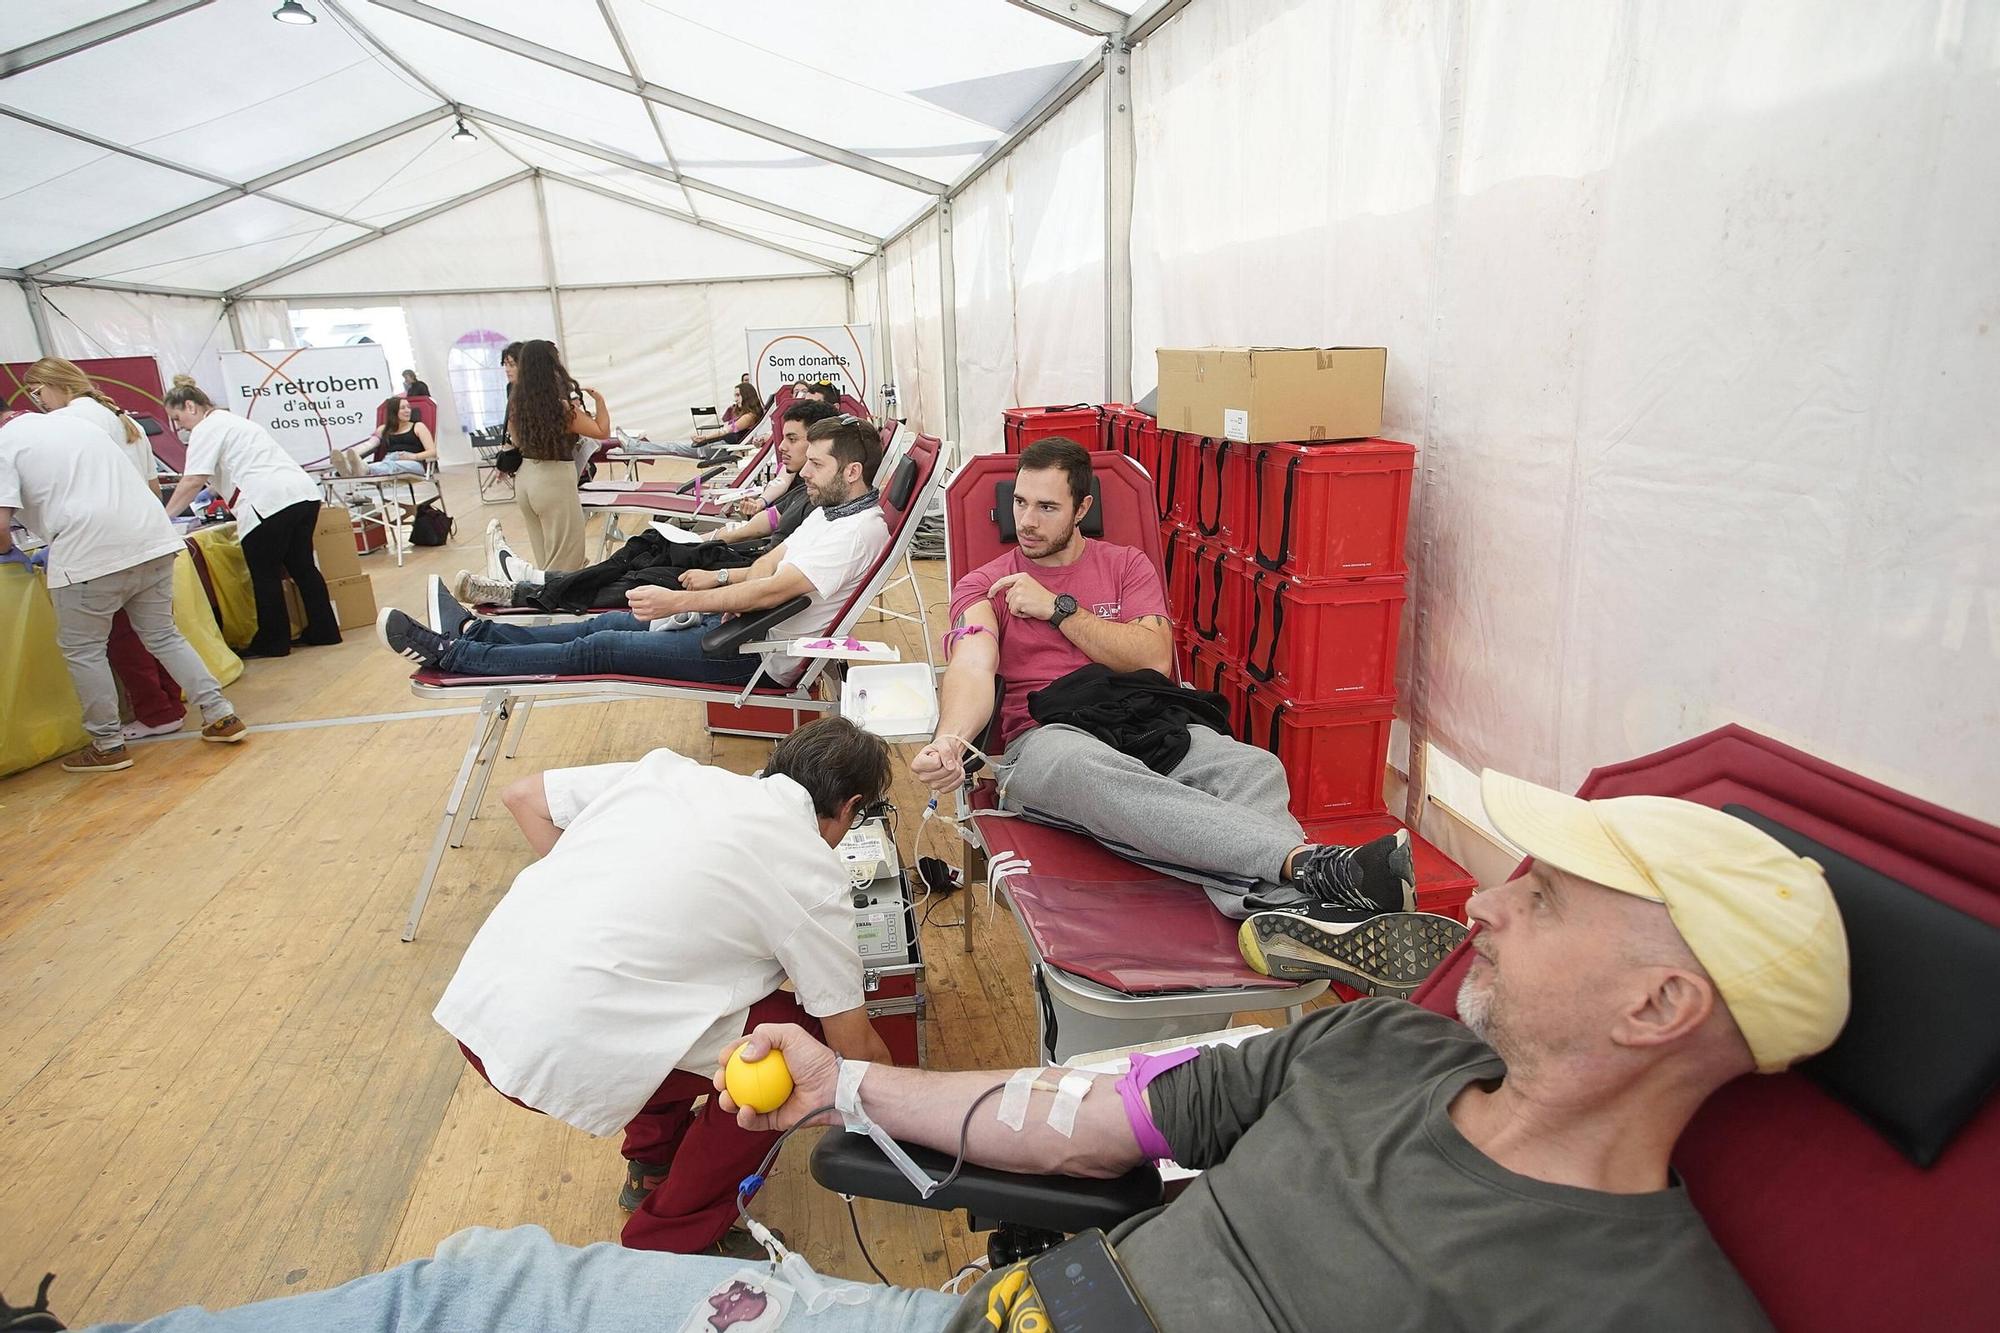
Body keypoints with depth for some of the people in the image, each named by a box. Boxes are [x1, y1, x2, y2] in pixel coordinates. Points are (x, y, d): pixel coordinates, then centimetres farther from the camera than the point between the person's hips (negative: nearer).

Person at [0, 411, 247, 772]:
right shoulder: (73, 420, 23)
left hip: (88, 554, -6)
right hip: (152, 538, 6)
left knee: (81, 649, 9)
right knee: (163, 636, 16)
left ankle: (108, 745, 13)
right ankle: (221, 716, 12)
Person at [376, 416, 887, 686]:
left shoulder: (860, 530, -22)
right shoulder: (829, 510, 11)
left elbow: (776, 589, -29)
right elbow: (773, 560, 14)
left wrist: (678, 602, -28)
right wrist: (723, 582, -7)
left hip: (759, 653, -9)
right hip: (741, 623, 9)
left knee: (598, 648, -5)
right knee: (609, 623, 11)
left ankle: (449, 654, 4)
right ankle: (474, 631, 20)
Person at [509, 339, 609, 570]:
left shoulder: (516, 402, 1)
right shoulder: (562, 406, -17)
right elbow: (602, 432, -8)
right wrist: (600, 401, 7)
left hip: (524, 478, 7)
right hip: (555, 481, -7)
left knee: (544, 558, 19)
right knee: (565, 561, 3)